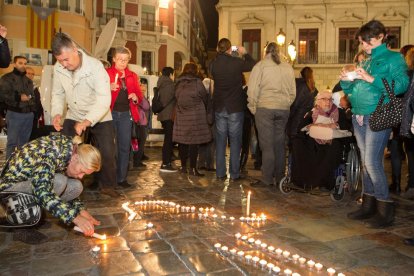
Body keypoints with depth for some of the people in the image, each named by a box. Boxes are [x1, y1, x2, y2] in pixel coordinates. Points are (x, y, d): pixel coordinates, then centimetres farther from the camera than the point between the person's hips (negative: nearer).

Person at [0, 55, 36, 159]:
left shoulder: (28, 80, 20)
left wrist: (35, 110, 15)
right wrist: (19, 97, -12)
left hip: (29, 114, 6)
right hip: (14, 114, -6)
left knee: (24, 141, 11)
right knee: (12, 141, -4)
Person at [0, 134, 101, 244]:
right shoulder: (50, 154, -30)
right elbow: (42, 192, -42)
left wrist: (80, 210, -7)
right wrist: (74, 217, -44)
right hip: (9, 189, -8)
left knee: (76, 186, -12)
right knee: (58, 181, -32)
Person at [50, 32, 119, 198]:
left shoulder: (95, 66, -26)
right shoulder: (58, 68, -12)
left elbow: (104, 99, -32)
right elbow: (58, 94, 2)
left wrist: (86, 121, -42)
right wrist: (57, 113, -18)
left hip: (100, 118, -3)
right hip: (73, 117, 4)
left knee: (107, 153, -4)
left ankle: (107, 185, 18)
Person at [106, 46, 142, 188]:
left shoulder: (132, 76, 13)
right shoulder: (106, 73, 0)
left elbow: (139, 95, 15)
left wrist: (136, 97, -8)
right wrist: (108, 88, -26)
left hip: (126, 114, 4)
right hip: (110, 113, -4)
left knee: (125, 146, 6)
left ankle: (121, 178, 14)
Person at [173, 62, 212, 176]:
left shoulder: (178, 83, 7)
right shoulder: (197, 82, -6)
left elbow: (177, 98, 11)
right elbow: (205, 97, 1)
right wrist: (205, 107, 19)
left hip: (181, 115, 5)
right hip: (195, 115, -5)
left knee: (182, 141, 10)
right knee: (194, 142, -1)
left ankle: (183, 167, 18)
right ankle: (193, 168, 1)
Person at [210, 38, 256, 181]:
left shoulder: (213, 64, -3)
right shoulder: (237, 62, -12)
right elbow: (253, 65, 3)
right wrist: (245, 54, 15)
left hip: (219, 108, 3)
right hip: (235, 108, -3)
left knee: (220, 141, 9)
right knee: (235, 141, 5)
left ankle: (220, 173, 12)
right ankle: (234, 173, 8)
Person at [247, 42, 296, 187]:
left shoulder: (260, 65, -1)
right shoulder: (288, 67, 13)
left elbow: (253, 89, -7)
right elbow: (293, 92, 15)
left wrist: (253, 107, 1)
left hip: (265, 107, -4)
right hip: (283, 109, 4)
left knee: (267, 144, -3)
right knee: (280, 143, 11)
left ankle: (267, 179, 0)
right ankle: (280, 177, 18)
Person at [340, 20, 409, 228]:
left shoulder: (394, 59, -1)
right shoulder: (366, 62, 19)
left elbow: (401, 84, -16)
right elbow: (352, 91, 22)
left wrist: (372, 79, -20)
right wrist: (346, 80, 2)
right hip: (359, 117, 7)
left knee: (372, 162, -12)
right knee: (365, 162, 11)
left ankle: (385, 210, 1)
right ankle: (368, 205, 22)